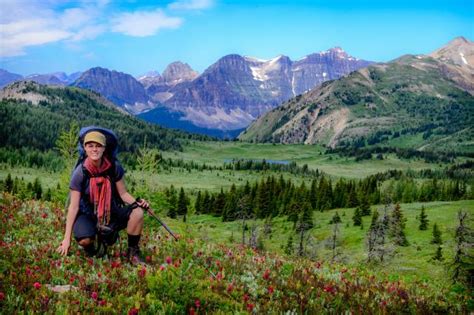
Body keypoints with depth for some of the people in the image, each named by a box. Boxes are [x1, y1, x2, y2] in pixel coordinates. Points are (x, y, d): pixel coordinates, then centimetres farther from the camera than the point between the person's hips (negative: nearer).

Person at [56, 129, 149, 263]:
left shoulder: (114, 167, -10)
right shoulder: (80, 172, -16)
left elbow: (123, 193, -1)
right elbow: (74, 206, -14)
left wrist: (137, 202, -24)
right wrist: (67, 238, -14)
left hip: (112, 212, 2)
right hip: (88, 215, -2)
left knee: (137, 213, -26)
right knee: (84, 240, -33)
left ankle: (132, 252, -4)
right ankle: (91, 253, 7)